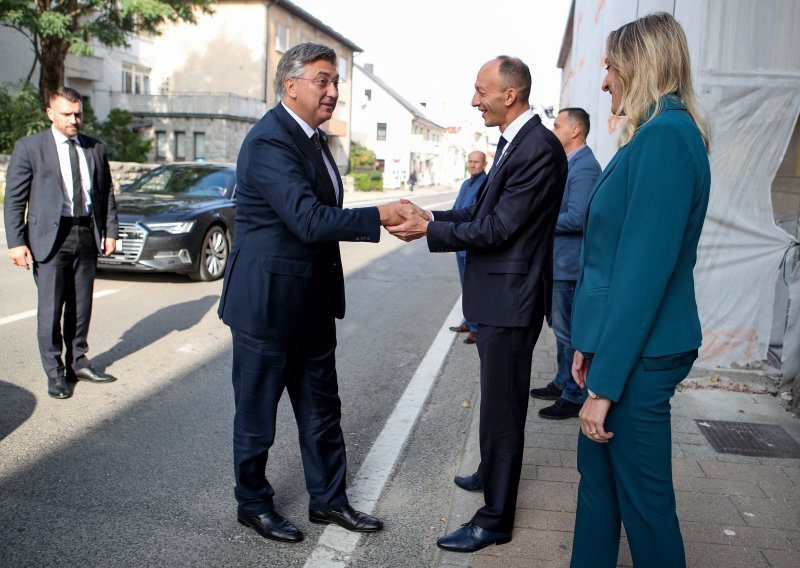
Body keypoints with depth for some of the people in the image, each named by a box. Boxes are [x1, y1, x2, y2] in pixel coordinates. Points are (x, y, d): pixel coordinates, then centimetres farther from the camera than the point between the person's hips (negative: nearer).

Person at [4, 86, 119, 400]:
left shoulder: (95, 148, 10)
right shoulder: (29, 147, -1)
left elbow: (107, 194, 14)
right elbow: (14, 198, -2)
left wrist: (110, 231, 6)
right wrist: (16, 242, -8)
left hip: (87, 235, 4)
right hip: (50, 237, -3)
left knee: (81, 305, 11)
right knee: (50, 309, 0)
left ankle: (78, 362, 25)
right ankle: (55, 373, 11)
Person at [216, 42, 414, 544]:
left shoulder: (314, 137, 12)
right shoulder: (269, 141, -19)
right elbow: (309, 220, -29)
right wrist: (379, 216, -26)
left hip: (313, 303, 9)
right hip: (268, 301, -9)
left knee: (322, 409, 17)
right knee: (258, 412, 9)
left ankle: (328, 499, 32)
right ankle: (253, 504, 29)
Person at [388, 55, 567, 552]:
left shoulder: (538, 147, -20)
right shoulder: (514, 142, 12)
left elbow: (498, 227, -23)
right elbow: (483, 211, 13)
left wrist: (429, 231, -18)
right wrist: (429, 216, 3)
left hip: (510, 300, -10)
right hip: (496, 295, 10)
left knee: (501, 405, 0)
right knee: (498, 397, 25)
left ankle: (496, 519, 14)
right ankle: (493, 472, 45)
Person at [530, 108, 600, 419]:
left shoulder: (584, 167, -19)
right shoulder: (569, 163, 13)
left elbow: (577, 218, -26)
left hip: (568, 263, -10)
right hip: (557, 260, 10)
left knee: (568, 330, 0)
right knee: (561, 326, 20)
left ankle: (574, 397, 12)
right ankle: (562, 383, 33)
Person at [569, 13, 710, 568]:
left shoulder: (665, 136, -18)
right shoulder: (661, 133, 12)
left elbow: (644, 268, -23)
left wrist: (605, 384, -20)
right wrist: (591, 345, 16)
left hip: (640, 353, -9)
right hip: (625, 340, 9)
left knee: (643, 497, 6)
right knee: (597, 472, 19)